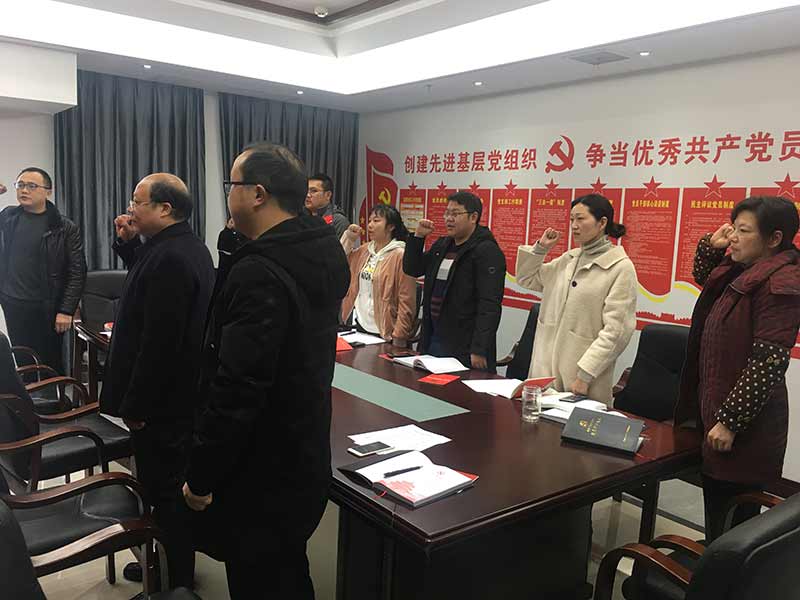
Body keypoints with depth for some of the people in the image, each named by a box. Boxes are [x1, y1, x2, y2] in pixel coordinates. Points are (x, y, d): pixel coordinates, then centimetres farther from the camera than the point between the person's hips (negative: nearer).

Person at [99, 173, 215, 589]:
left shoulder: (169, 258, -24)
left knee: (164, 492, 4)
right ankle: (171, 560, 38)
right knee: (170, 488, 22)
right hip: (180, 393, 10)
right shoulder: (187, 245, 8)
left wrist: (134, 406, -18)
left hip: (160, 402, -10)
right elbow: (148, 281, 25)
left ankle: (176, 580, 20)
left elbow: (158, 342, -26)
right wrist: (129, 243, 9)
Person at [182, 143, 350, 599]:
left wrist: (202, 478, -15)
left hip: (261, 473, -9)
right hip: (305, 457, 9)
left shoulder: (259, 274, -27)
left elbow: (237, 391, -27)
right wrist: (240, 240, 5)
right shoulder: (324, 251, 1)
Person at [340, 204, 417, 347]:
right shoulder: (364, 250, 9)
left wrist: (399, 338, -16)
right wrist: (348, 238, 6)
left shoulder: (400, 255, -13)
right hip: (359, 325, 7)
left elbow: (407, 301, -15)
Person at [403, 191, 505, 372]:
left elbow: (489, 305, -18)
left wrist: (479, 350, -23)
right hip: (433, 339, 8)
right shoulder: (441, 245, 14)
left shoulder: (486, 251, -12)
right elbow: (411, 269, 21)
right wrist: (418, 236, 6)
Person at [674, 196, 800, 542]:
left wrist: (729, 421, -21)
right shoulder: (738, 269, 8)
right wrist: (710, 245, 12)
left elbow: (767, 363, -22)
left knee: (733, 524, 2)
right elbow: (702, 278, 31)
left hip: (745, 423, -9)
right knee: (716, 513, 20)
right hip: (716, 408, 9)